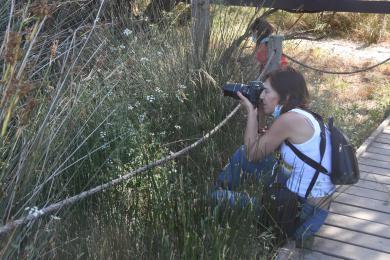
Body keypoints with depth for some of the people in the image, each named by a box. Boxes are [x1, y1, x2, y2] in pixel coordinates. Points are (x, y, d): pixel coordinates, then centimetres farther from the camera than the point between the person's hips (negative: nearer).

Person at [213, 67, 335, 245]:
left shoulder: (291, 119, -23)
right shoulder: (301, 116, 5)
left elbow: (252, 153, -13)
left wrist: (251, 112, -6)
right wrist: (256, 112, 3)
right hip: (295, 189, 9)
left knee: (217, 199, -3)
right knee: (242, 154, 13)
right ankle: (214, 191, 30)